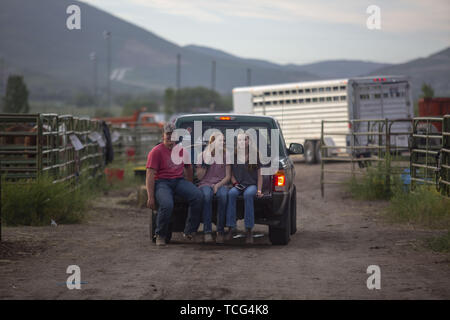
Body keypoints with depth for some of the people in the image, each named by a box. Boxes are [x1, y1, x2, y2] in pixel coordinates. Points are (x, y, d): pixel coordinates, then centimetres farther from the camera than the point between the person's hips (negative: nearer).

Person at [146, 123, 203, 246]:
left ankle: (189, 232, -12)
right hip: (162, 182, -5)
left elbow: (188, 168, 27)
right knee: (167, 205, -35)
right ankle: (160, 235, -9)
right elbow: (150, 175, -8)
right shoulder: (156, 152, -5)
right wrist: (150, 197, -15)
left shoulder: (182, 150, 12)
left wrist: (190, 188, 20)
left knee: (198, 195, -23)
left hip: (179, 181, 5)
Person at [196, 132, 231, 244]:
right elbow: (199, 176, 8)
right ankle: (207, 232, -39)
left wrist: (218, 185, -9)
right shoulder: (202, 156, 8)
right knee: (207, 195, -38)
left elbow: (228, 176, 8)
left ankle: (220, 231, -32)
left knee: (223, 195, -37)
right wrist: (205, 165, -8)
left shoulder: (225, 156, 11)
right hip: (205, 184, -1)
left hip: (221, 184, 1)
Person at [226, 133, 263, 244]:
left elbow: (259, 175, 7)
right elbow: (231, 174, 15)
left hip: (251, 184, -2)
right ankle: (231, 226, -35)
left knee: (248, 194, -38)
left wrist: (259, 190, -4)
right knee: (231, 193, -34)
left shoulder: (254, 155, 5)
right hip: (238, 185, 2)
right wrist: (235, 183, -5)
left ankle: (249, 230, -38)